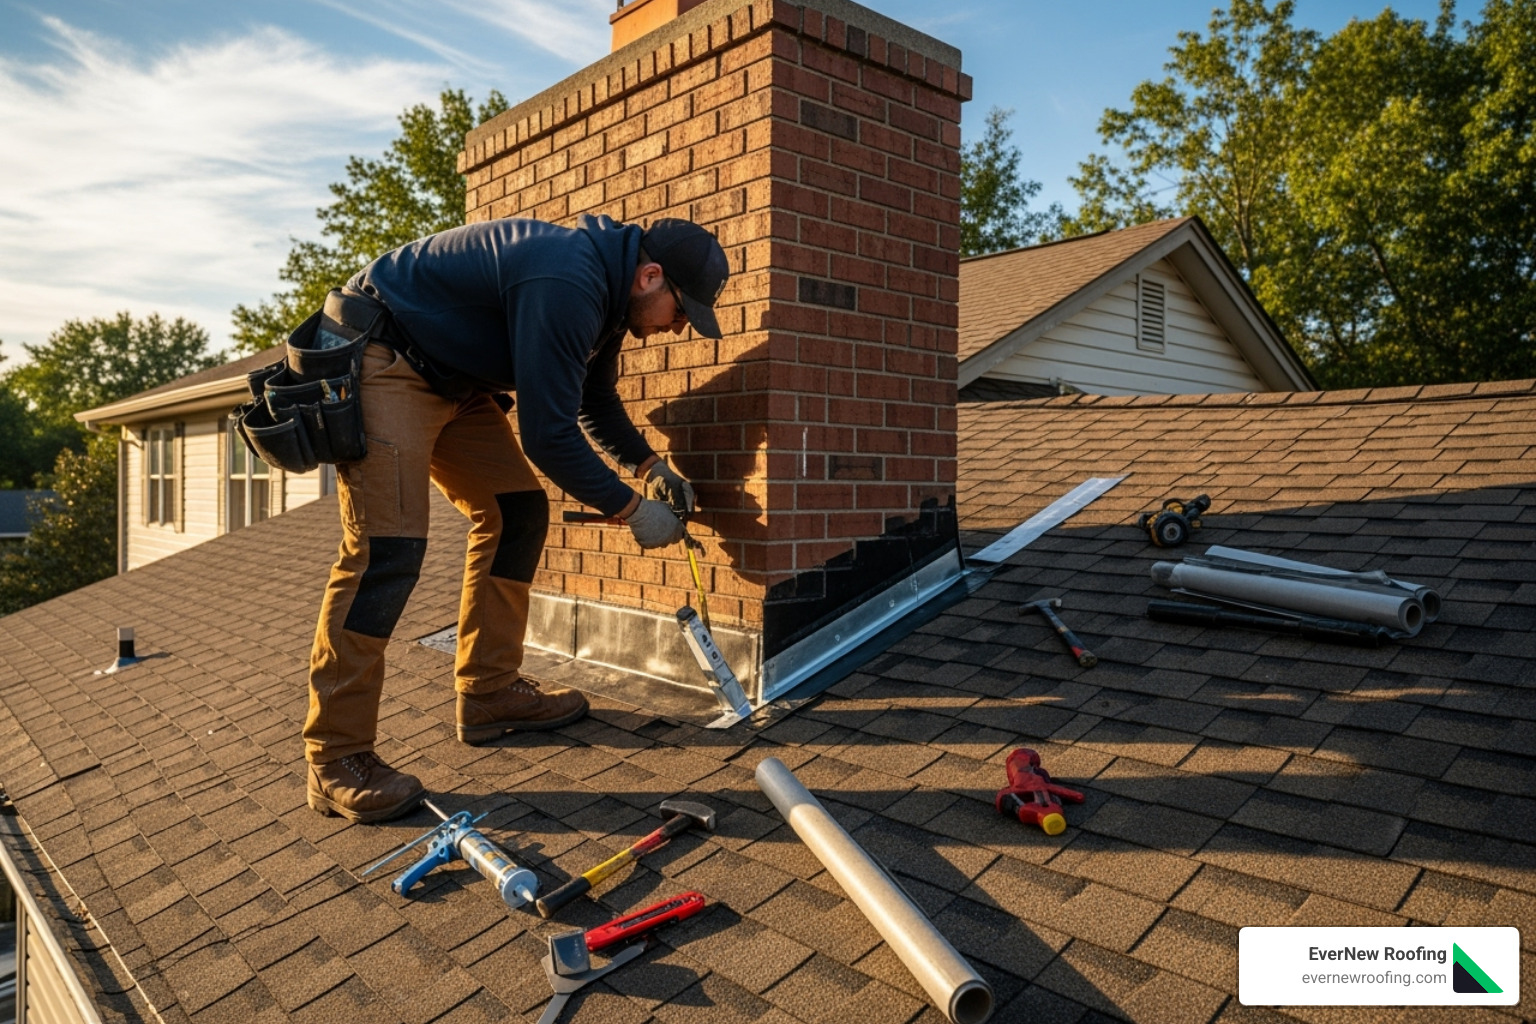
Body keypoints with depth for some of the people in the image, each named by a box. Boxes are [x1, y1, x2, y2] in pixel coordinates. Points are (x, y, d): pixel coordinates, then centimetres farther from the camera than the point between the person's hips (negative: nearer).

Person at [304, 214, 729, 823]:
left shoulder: (604, 290, 5)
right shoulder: (567, 284, -28)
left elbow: (596, 401, 19)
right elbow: (549, 433, -28)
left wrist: (649, 465, 6)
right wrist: (632, 509, -17)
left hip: (452, 379, 11)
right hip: (382, 359, -10)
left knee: (516, 512, 5)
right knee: (388, 546, -18)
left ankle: (490, 692, 13)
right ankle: (335, 760, -10)